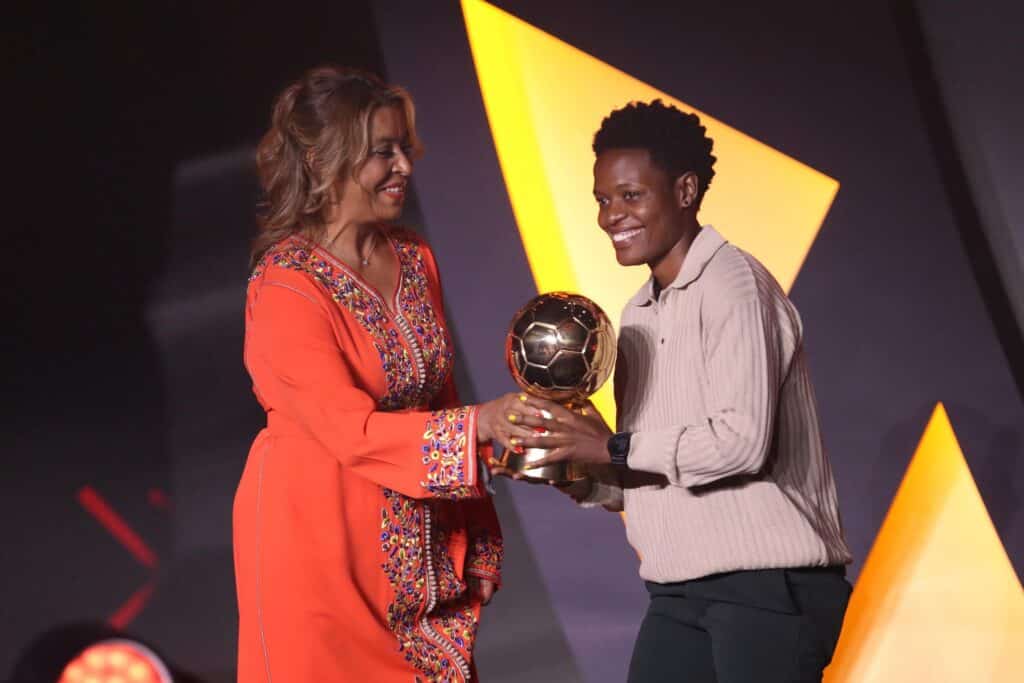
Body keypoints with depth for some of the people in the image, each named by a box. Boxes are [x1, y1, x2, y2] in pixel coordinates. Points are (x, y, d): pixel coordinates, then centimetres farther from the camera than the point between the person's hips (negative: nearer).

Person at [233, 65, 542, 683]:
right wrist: (480, 425, -31)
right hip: (320, 542, -6)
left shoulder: (415, 259, 6)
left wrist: (474, 539, 10)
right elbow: (351, 431, -23)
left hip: (423, 547, 6)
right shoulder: (286, 288, -16)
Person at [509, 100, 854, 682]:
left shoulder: (732, 285, -10)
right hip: (681, 594, 8)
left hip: (767, 585, -8)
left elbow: (742, 439, -22)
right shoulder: (639, 315, 15)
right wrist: (579, 473, -3)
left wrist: (614, 448, -15)